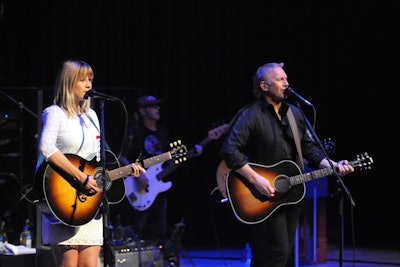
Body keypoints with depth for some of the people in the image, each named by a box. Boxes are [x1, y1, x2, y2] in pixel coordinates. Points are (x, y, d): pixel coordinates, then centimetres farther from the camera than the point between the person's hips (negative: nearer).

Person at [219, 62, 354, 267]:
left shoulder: (294, 113, 12)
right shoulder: (250, 116, -12)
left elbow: (309, 148, 17)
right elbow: (229, 150, -23)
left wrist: (332, 166, 1)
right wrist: (255, 179, -27)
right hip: (264, 198, -7)